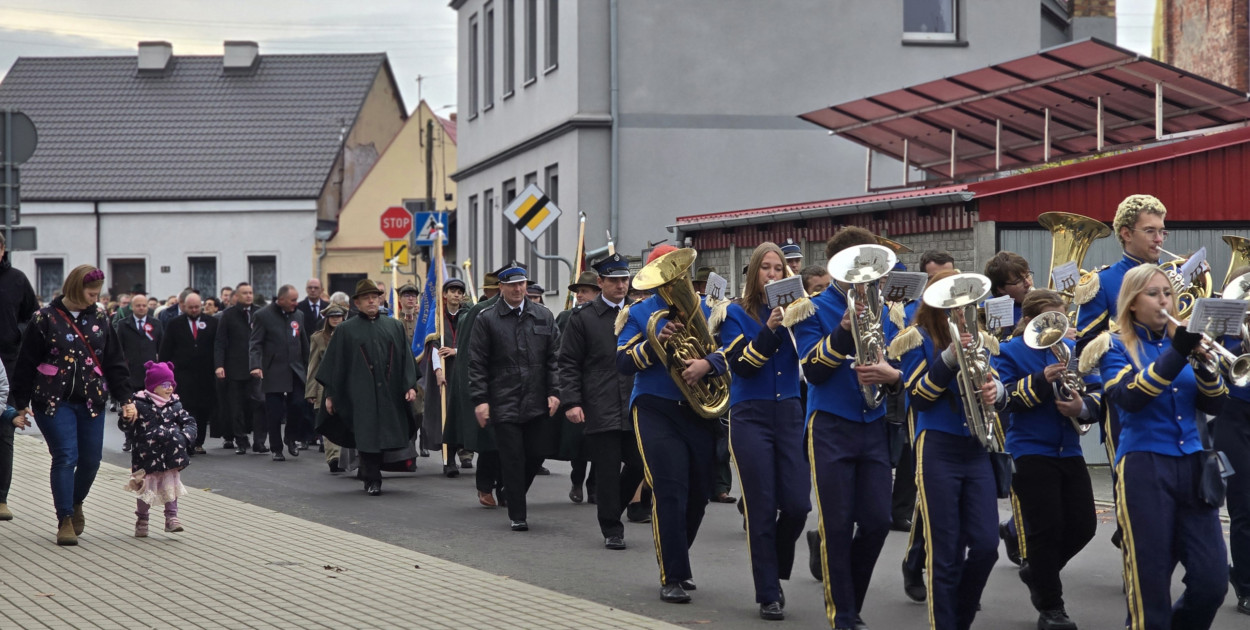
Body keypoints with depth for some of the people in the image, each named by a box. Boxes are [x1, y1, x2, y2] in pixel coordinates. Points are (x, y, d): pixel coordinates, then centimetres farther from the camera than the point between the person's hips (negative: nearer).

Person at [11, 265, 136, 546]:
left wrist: (125, 398, 2)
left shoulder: (99, 319, 8)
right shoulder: (45, 319, -5)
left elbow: (115, 363, 10)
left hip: (91, 403, 4)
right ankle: (65, 520, -2)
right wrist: (22, 403, -3)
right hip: (54, 403, -4)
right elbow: (26, 364, -2)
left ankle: (75, 502, 34)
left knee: (91, 460, 6)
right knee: (65, 458, -11)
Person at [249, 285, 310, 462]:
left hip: (295, 371, 4)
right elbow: (255, 344, -7)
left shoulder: (298, 315, 12)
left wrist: (308, 366, 16)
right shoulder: (263, 316, -3)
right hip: (274, 372, -4)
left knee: (298, 404, -10)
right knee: (275, 413, -1)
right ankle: (277, 449, 10)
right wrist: (256, 365, -21)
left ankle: (292, 439, 14)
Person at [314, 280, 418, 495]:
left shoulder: (395, 326, 11)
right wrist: (330, 394, 2)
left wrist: (410, 385, -2)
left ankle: (372, 475, 20)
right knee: (367, 436, -4)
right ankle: (372, 480, 4)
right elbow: (335, 364, 5)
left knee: (386, 435, 2)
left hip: (390, 393, 2)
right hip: (361, 395, -2)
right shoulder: (345, 330, 5)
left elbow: (405, 357, 9)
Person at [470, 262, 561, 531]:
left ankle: (515, 495, 32)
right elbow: (477, 364, -1)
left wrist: (554, 392, -1)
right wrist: (480, 399, -8)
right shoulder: (487, 320, 1)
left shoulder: (544, 316, 8)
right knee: (512, 459, -1)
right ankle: (517, 515, 8)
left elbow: (554, 357, 8)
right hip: (504, 404, -3)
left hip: (537, 402, 3)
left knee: (538, 453, 5)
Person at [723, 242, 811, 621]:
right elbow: (740, 364, -11)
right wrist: (768, 329, -22)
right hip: (751, 417, -3)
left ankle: (776, 570, 22)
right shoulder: (737, 314, 2)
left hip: (790, 414, 3)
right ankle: (768, 595, 4)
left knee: (797, 504, -4)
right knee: (762, 509, -4)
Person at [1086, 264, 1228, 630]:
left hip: (1192, 466, 4)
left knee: (1212, 581, -2)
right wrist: (1176, 353, -26)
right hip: (1144, 469, -4)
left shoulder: (1182, 339, 15)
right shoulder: (1116, 348, 2)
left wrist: (1204, 364, -14)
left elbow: (1214, 405, 6)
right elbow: (1130, 397, -18)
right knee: (1150, 584, -5)